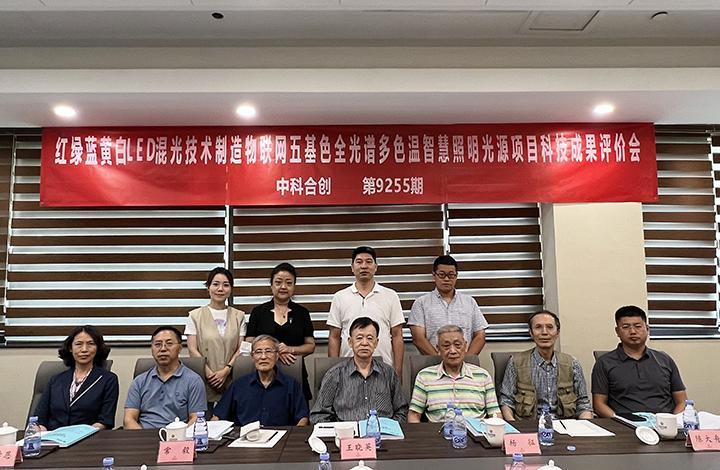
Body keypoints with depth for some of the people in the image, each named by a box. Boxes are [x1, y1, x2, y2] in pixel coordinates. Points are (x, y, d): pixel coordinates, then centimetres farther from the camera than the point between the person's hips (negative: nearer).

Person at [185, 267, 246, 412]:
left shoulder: (238, 316, 11)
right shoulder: (195, 316, 7)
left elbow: (241, 349, 5)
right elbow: (192, 350, 0)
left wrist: (226, 370, -11)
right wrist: (209, 374, -11)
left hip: (231, 382, 1)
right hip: (204, 384, -1)